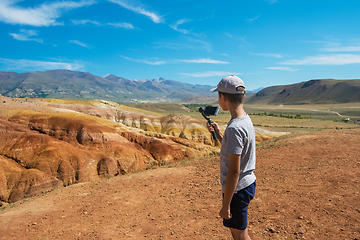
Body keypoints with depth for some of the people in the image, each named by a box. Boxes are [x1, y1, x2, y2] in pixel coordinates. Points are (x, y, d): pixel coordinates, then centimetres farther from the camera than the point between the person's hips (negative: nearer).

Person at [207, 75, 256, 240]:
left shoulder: (234, 128, -27)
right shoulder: (246, 120, 4)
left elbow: (234, 171, -26)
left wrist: (226, 205, -19)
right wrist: (218, 133, 12)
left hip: (237, 189, -9)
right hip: (248, 183, 9)